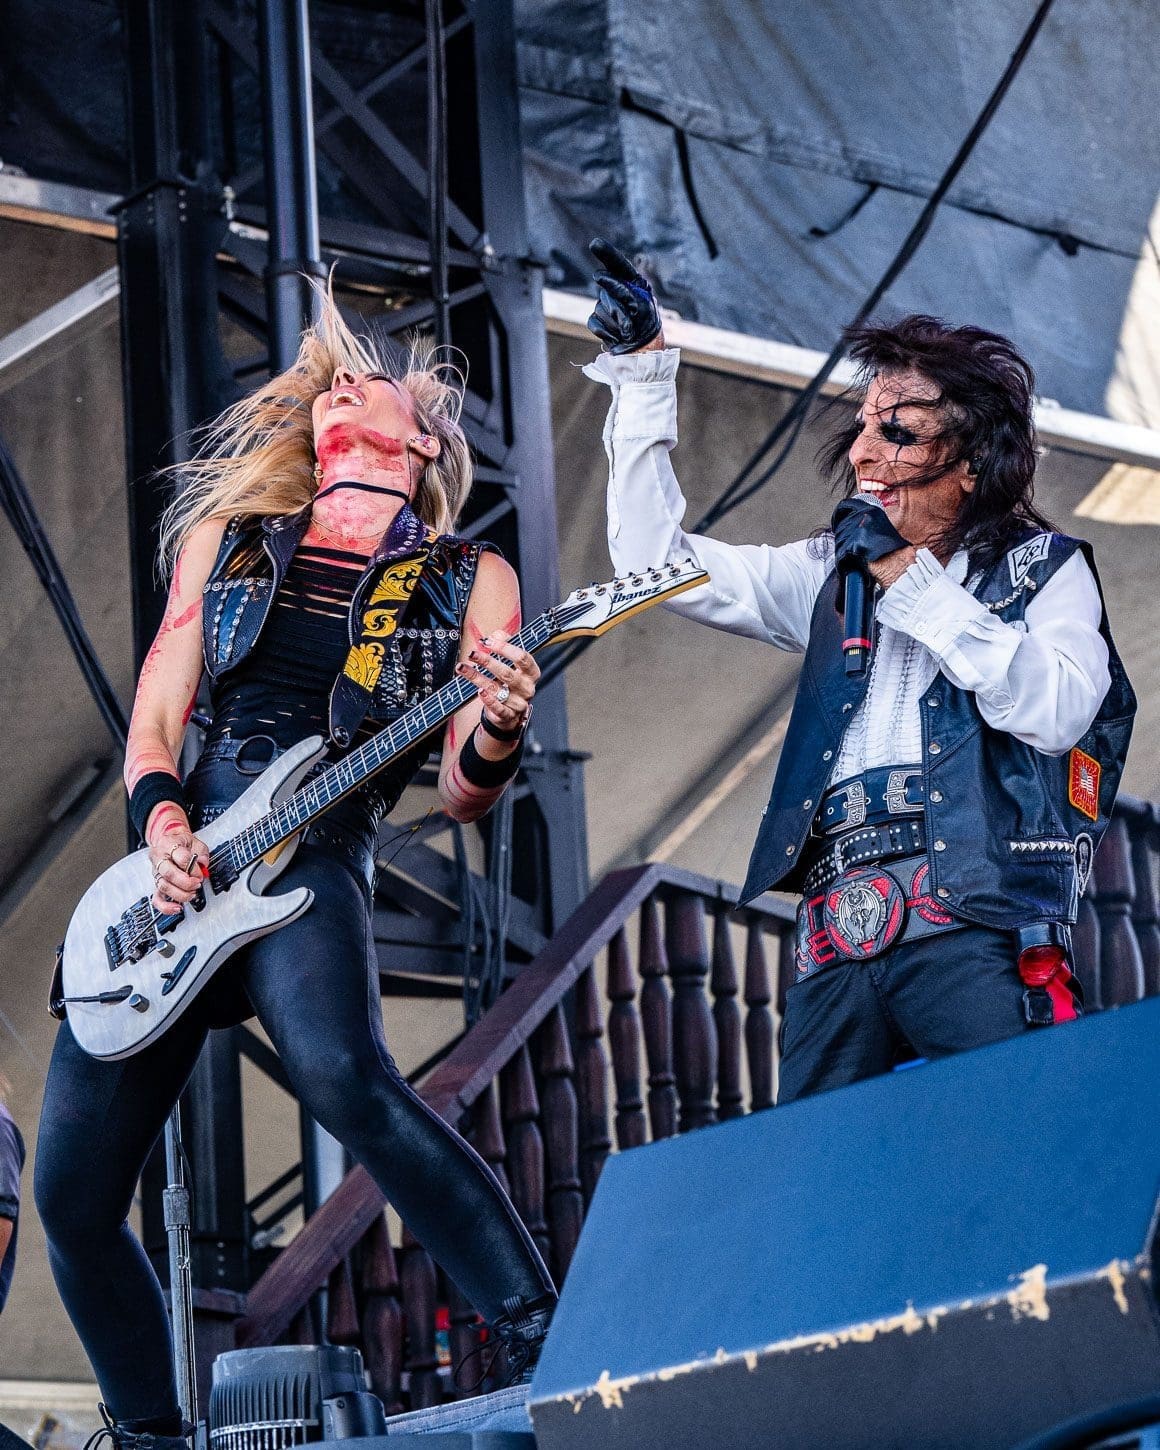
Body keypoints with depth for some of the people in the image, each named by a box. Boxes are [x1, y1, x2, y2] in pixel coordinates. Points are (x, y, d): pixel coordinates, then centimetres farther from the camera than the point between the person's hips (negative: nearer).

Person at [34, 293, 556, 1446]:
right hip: (176, 863, 5)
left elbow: (460, 793, 4)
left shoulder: (470, 581, 10)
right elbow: (153, 722, 16)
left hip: (313, 856, -5)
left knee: (342, 1078, -36)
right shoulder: (225, 538, 19)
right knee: (72, 1197, 1)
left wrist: (496, 733, -20)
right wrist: (162, 821, -5)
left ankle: (543, 1342, -33)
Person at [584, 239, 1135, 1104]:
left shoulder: (1043, 568, 13)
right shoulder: (833, 575, 25)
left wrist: (913, 577, -2)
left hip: (977, 933, -4)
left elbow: (1057, 709, -6)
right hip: (840, 939, 4)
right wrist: (643, 367, 18)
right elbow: (654, 558, 21)